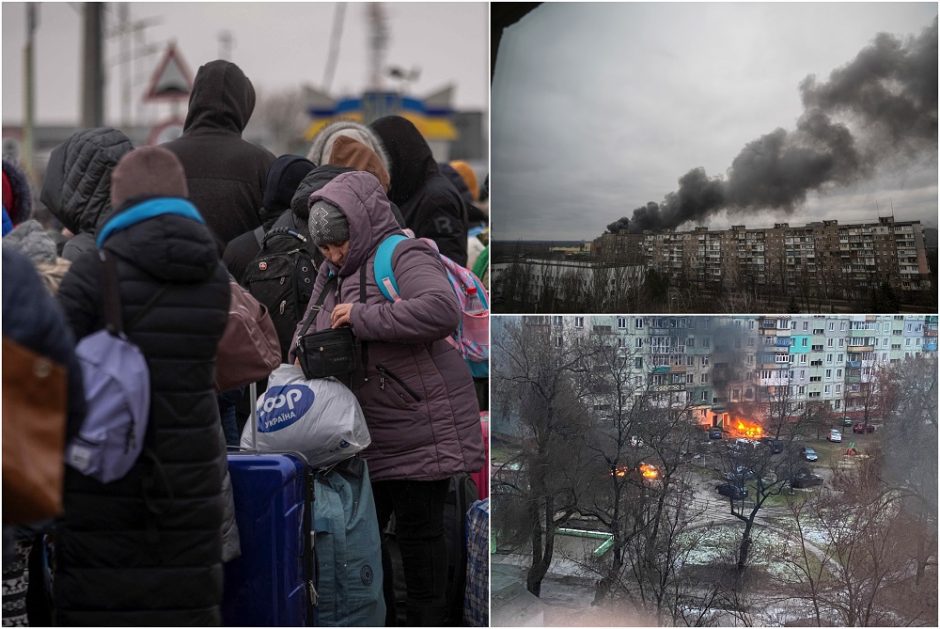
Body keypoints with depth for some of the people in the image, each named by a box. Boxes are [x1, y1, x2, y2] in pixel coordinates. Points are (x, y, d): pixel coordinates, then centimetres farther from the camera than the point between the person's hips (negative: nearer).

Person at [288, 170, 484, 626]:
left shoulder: (403, 255, -14)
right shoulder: (333, 271, 13)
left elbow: (441, 311, -32)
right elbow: (311, 322, 23)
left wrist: (363, 317, -27)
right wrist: (305, 351, -2)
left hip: (420, 429, -8)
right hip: (367, 431, 8)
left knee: (418, 529, 0)